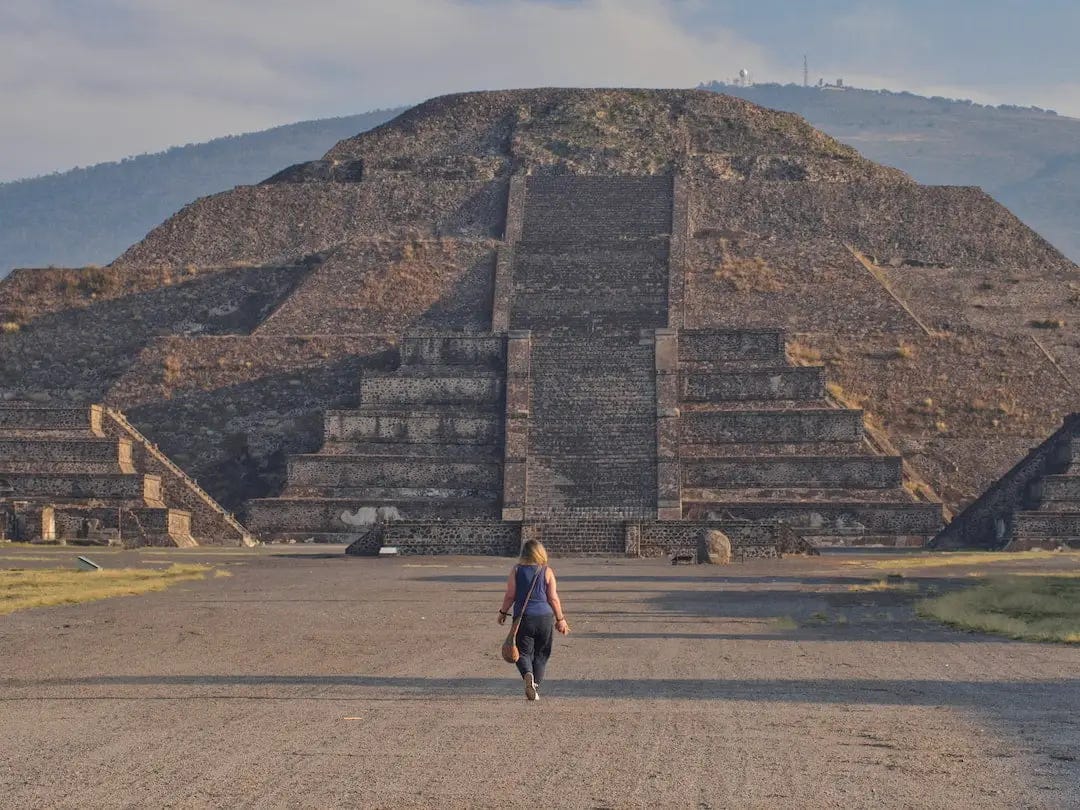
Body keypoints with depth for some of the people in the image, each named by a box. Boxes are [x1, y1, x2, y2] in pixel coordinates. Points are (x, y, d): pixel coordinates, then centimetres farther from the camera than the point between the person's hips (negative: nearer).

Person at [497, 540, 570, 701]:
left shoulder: (516, 570, -1)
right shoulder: (547, 571, -1)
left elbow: (510, 595, -1)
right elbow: (553, 598, 0)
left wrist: (503, 612, 14)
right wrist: (560, 619, 10)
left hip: (523, 617, -1)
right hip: (545, 616, 1)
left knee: (524, 652, 4)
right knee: (541, 654, 13)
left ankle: (528, 675, -26)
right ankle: (535, 687, 8)